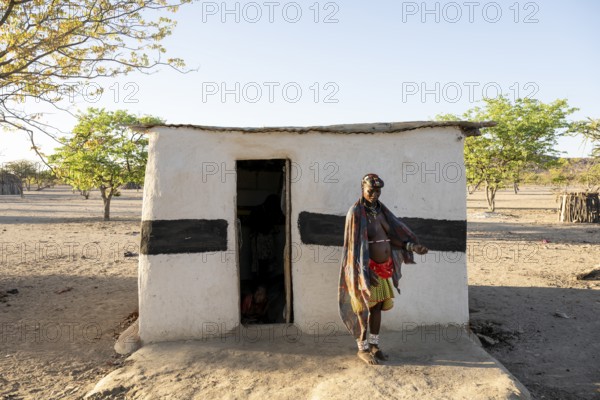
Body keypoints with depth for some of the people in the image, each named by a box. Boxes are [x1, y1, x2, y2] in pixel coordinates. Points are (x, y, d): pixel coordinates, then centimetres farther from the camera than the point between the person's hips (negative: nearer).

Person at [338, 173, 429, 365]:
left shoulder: (381, 209, 6)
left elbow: (395, 233, 6)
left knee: (378, 307, 13)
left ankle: (374, 345, 27)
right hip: (366, 268, -7)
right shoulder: (356, 212, -17)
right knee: (365, 308, 2)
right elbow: (355, 245, -20)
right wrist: (366, 272, -25)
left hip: (383, 267, 7)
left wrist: (413, 246, -11)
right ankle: (363, 349, 17)